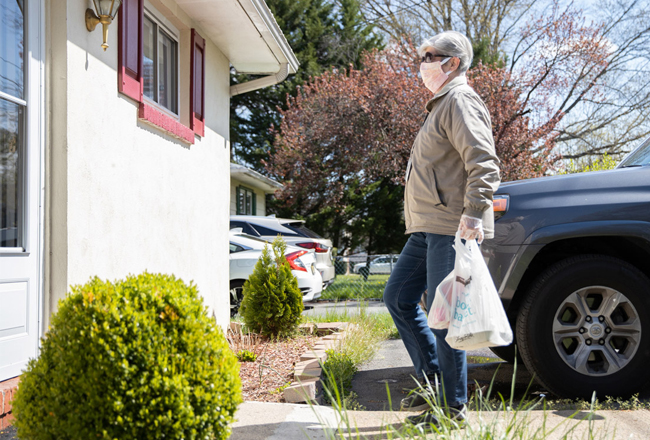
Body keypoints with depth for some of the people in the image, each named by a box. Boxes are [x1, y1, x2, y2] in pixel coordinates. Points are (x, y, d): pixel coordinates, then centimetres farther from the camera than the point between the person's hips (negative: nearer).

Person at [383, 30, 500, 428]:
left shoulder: (460, 102, -8)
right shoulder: (441, 105, 24)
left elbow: (484, 162, -21)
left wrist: (473, 212, -31)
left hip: (451, 230, -11)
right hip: (429, 229, 11)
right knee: (398, 297, 12)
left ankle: (453, 407, 4)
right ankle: (432, 380, 19)